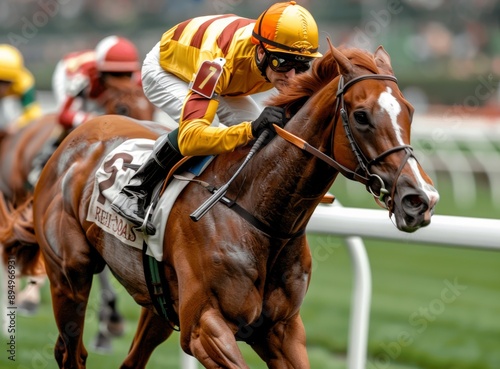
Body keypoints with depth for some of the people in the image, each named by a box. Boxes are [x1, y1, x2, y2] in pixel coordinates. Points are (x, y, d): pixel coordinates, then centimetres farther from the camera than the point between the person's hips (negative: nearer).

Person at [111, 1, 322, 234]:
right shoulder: (218, 63, -48)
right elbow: (190, 138, -55)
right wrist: (252, 129, -67)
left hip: (221, 78, 6)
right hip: (165, 68, -6)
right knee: (200, 125, -33)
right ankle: (134, 193, -19)